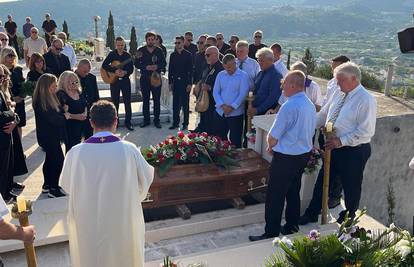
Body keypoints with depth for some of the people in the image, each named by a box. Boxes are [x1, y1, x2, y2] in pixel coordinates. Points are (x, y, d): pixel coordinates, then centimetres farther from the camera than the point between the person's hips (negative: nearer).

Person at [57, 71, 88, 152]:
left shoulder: (79, 92, 8)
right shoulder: (61, 95, -14)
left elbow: (85, 105, 17)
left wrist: (85, 113, -5)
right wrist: (75, 116, -23)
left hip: (81, 125, 7)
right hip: (69, 127, -7)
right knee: (70, 148, -2)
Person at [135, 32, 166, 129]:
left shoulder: (159, 50, 3)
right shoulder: (141, 50, 2)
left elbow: (164, 63, 4)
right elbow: (137, 64, -1)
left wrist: (157, 66, -15)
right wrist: (146, 67, -16)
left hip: (156, 77, 0)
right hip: (144, 78, 0)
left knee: (157, 99, 2)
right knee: (145, 99, 6)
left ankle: (157, 120, 11)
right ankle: (146, 120, 16)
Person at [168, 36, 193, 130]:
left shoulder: (188, 55, -3)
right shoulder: (173, 55, 9)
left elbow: (191, 70, -5)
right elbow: (170, 69, 12)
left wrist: (189, 83, -11)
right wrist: (170, 82, 6)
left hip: (185, 82, -4)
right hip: (175, 82, 4)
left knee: (185, 104, 2)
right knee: (175, 104, 7)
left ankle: (185, 124, 10)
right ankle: (175, 123, 16)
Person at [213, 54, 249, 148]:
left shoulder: (243, 75, -4)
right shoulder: (220, 75, 9)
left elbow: (243, 94, -11)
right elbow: (215, 92, 4)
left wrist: (232, 107, -17)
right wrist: (222, 105, -11)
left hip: (235, 113, -4)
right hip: (220, 112, 4)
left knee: (235, 140, 3)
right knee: (220, 138, 12)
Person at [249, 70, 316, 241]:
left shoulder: (289, 107, -22)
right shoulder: (311, 106, 5)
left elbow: (272, 138, -18)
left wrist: (271, 147, 5)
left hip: (286, 158, -9)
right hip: (305, 154, 9)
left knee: (275, 197, 2)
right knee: (293, 192, 21)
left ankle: (271, 234, 11)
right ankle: (291, 227, 34)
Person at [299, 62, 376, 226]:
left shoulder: (366, 100, -18)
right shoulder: (338, 94, 4)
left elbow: (366, 131, -22)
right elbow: (323, 114, 14)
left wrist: (341, 141, -25)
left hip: (354, 152, -7)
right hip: (334, 147, 7)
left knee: (351, 187, 13)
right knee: (322, 181, 15)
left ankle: (348, 217, 37)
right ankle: (312, 214, 31)